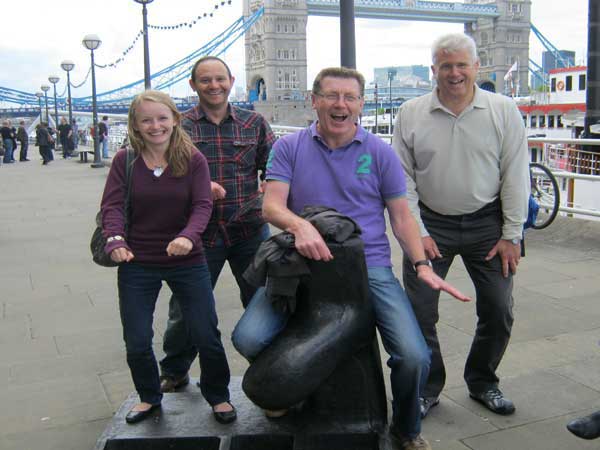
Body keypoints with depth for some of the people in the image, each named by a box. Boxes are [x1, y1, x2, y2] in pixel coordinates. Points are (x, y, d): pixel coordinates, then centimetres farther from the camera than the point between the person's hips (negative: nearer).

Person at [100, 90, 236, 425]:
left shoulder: (193, 159, -6)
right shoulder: (125, 161, -2)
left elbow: (202, 205, -13)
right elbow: (112, 205, -8)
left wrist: (188, 236, -33)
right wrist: (116, 240, -28)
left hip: (187, 262, -1)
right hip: (137, 264, 1)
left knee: (207, 335, 3)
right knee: (137, 342, 7)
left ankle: (218, 396, 28)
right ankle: (149, 397, 35)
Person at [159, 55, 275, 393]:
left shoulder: (254, 123, 7)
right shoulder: (179, 126, 2)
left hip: (250, 229, 2)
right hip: (200, 234, -1)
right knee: (186, 309, 8)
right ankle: (174, 374, 32)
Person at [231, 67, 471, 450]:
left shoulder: (380, 152, 6)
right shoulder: (289, 148, 5)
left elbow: (402, 216, 7)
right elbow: (271, 206, -5)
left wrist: (422, 265, -8)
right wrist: (299, 225, -28)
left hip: (370, 265, 0)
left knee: (415, 357, -16)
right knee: (248, 338, -19)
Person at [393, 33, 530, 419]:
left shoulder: (504, 111, -2)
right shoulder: (411, 114, -1)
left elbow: (516, 176, -1)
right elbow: (402, 180, 0)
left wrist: (511, 236, -4)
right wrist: (417, 233, -6)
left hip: (486, 224, 1)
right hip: (431, 224, 0)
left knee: (498, 312, 7)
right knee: (419, 312, 1)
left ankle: (482, 382, 31)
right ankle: (428, 389, 21)